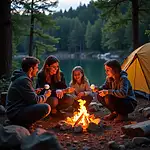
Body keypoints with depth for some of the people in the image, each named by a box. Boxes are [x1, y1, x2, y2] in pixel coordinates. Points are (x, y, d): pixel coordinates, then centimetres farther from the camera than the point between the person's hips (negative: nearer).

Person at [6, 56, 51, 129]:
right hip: (16, 114, -11)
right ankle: (24, 124, -9)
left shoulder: (21, 77, 13)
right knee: (46, 108, -22)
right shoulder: (23, 80, -18)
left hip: (15, 110, 11)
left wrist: (34, 91, 10)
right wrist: (45, 96, 1)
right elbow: (34, 100, -17)